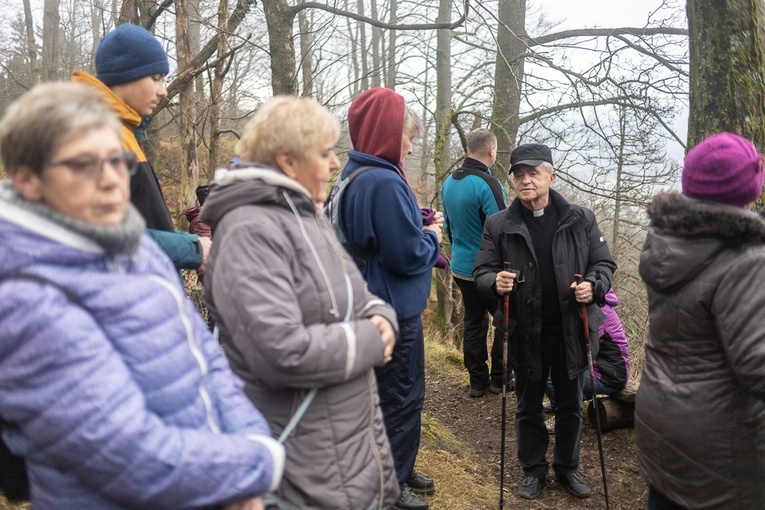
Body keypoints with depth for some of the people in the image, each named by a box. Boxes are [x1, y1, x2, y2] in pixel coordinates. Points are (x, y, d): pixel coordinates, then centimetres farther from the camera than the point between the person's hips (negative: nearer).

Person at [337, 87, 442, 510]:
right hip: (394, 309, -10)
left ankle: (400, 470, 38)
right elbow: (408, 255, -24)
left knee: (398, 394, 22)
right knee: (402, 399, 6)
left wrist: (421, 227, 7)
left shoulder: (355, 176, 8)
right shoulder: (384, 183, -24)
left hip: (376, 303, 10)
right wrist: (433, 235, -5)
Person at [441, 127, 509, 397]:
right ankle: (499, 378, 18)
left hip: (460, 268, 7)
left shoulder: (449, 182, 5)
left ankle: (477, 381, 22)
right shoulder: (488, 184, -20)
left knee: (473, 322, 15)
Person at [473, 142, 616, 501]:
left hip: (571, 333, 1)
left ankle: (568, 467, 38)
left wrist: (593, 285, -18)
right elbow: (482, 272, 1)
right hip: (526, 334, 0)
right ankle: (533, 469, 35)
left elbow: (604, 263, 3)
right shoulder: (499, 225, -2)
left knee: (571, 406, 17)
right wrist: (495, 282, -22)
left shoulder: (581, 219, -2)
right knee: (528, 408, 15)